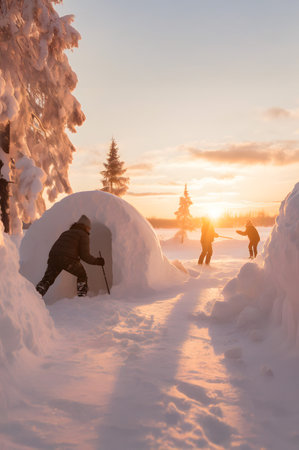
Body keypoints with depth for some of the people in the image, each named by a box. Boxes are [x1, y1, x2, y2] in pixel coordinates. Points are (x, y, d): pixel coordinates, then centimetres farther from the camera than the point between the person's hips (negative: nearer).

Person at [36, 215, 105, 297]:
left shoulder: (66, 233, 31)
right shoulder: (83, 235, 9)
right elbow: (85, 255, -1)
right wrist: (97, 261, 10)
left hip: (53, 257, 5)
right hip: (68, 260, -5)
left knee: (47, 279, 18)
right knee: (82, 275, 19)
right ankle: (82, 296, 13)